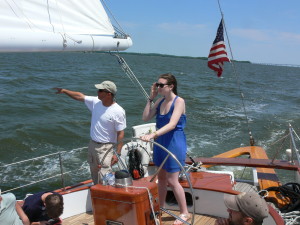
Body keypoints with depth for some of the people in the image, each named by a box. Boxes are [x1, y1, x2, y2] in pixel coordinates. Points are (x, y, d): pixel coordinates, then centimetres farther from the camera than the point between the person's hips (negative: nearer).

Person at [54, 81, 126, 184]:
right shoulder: (95, 102, -2)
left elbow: (120, 134, -18)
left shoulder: (118, 111, -19)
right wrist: (64, 91, 10)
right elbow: (80, 96, 12)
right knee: (94, 174, 19)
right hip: (92, 144, 7)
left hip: (105, 147, -7)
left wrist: (118, 154, -19)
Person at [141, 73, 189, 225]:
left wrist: (153, 135, -38)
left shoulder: (179, 101, -16)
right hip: (160, 142, 7)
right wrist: (151, 98, -3)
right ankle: (161, 208, 33)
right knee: (161, 177, 16)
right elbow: (145, 118, 3)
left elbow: (172, 124, -28)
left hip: (174, 143, -7)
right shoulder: (160, 101, 5)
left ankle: (185, 213, 14)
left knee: (172, 181, -2)